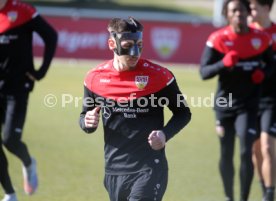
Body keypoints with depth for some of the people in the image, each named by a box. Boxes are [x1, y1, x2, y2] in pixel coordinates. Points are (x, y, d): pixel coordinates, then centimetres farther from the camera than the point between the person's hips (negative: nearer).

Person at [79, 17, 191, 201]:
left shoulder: (158, 76, -8)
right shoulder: (96, 78, 1)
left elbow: (183, 113, 3)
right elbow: (85, 116, 15)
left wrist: (165, 134, -15)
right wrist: (88, 122, -9)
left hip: (149, 170, -5)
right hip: (114, 171, 5)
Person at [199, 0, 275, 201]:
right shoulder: (218, 39, -8)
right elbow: (204, 72, -10)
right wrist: (223, 63, -28)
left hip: (248, 104, 0)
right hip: (225, 103, 0)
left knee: (246, 152, -13)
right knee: (226, 154, 11)